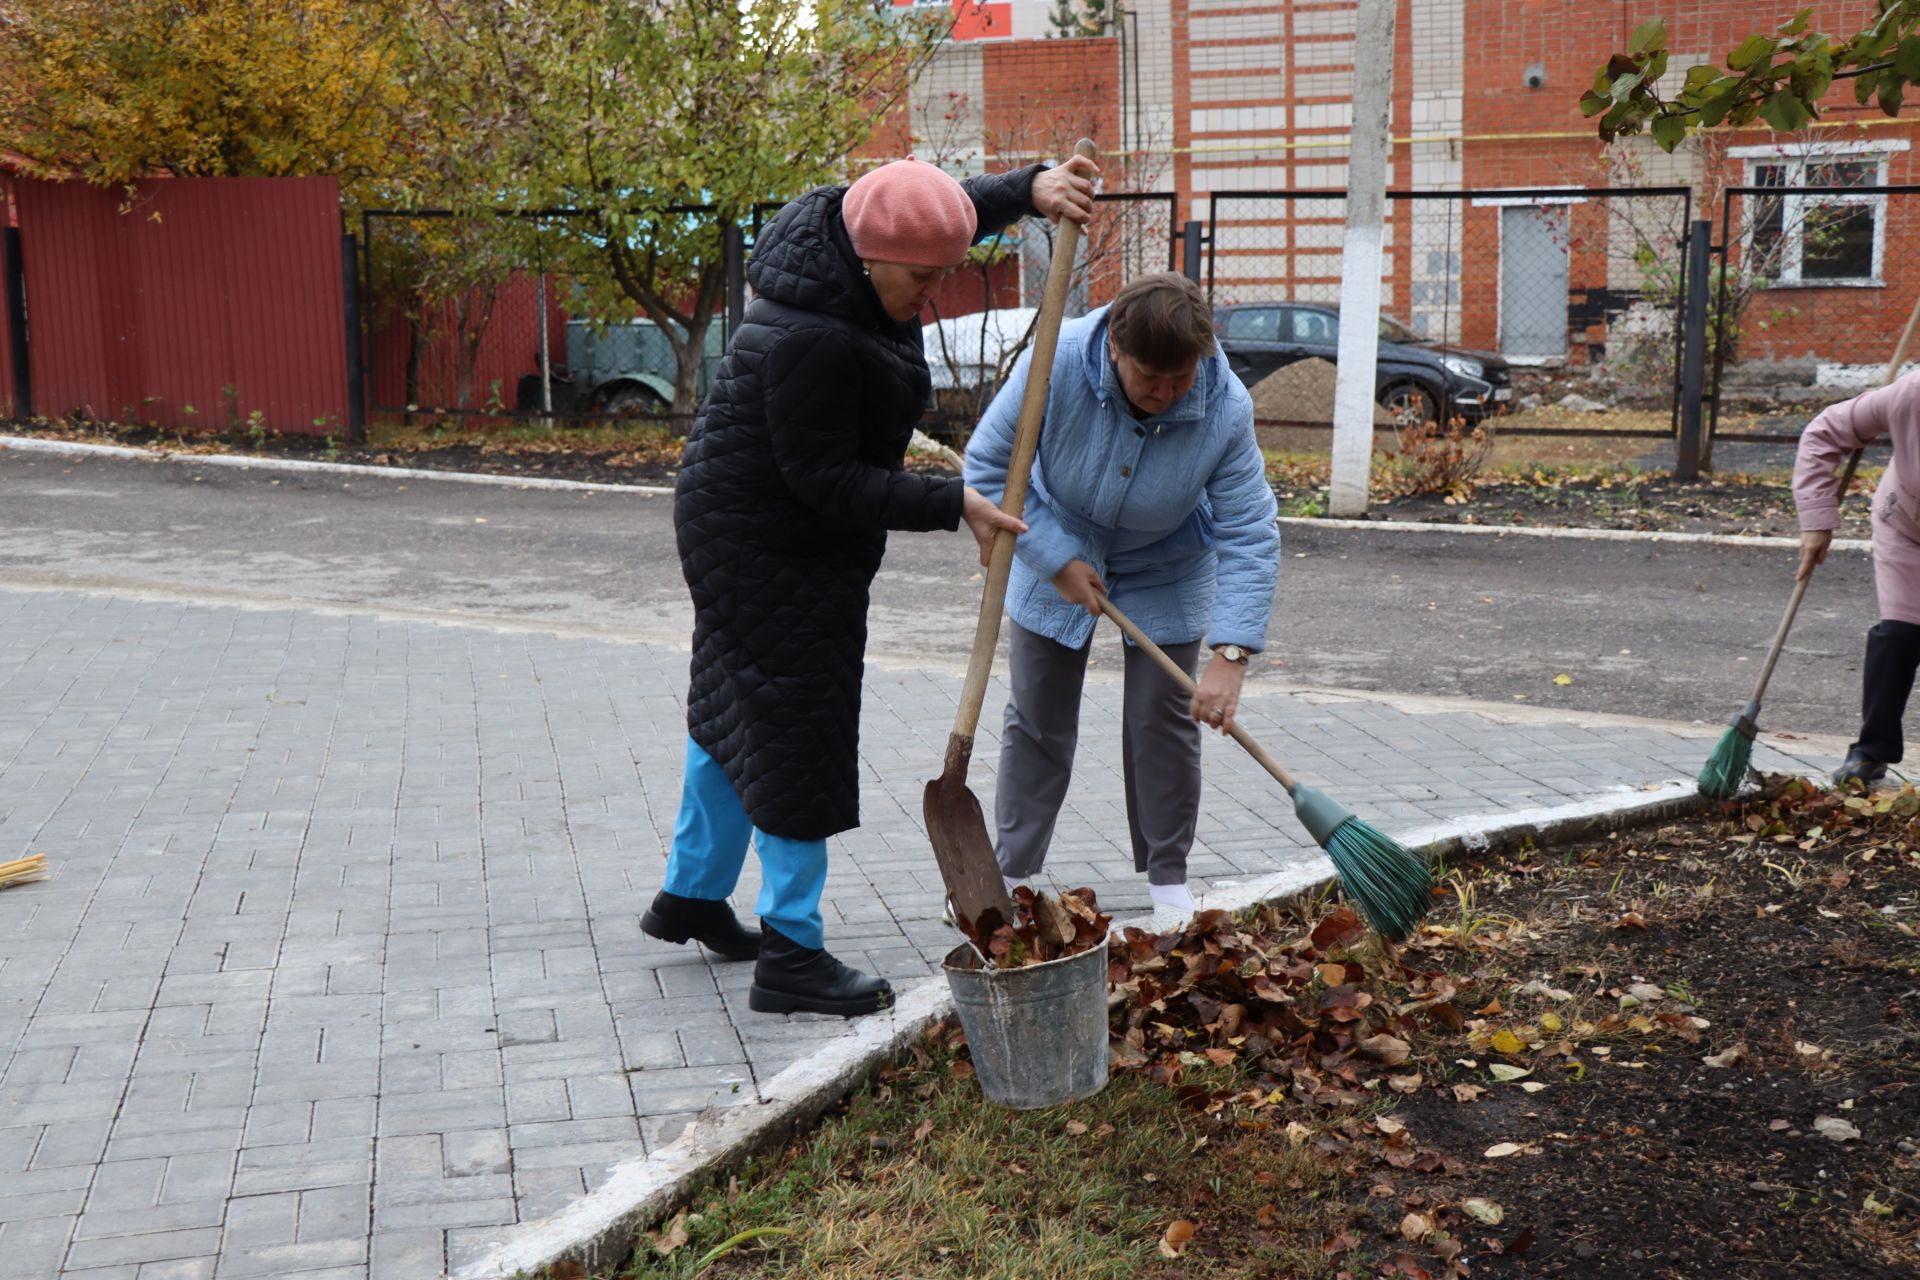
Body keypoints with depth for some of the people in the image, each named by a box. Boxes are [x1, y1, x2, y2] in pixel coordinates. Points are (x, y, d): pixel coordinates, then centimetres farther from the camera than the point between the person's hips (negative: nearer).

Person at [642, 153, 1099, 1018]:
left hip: (743, 528, 10)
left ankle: (691, 896, 37)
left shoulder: (848, 242, -4)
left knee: (735, 706, 20)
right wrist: (952, 506, -27)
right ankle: (790, 957, 4)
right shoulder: (809, 338, -32)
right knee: (795, 729, -5)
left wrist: (1033, 186, -5)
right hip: (770, 547, -10)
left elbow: (955, 209, 13)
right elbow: (825, 479, -27)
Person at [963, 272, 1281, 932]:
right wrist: (1057, 561, -23)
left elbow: (1249, 536, -26)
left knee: (1163, 718, 0)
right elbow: (988, 468, -21)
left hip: (1165, 573, 0)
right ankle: (1011, 872, 18)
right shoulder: (1058, 363, -32)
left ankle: (1168, 879, 15)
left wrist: (1231, 656, -35)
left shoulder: (1226, 409, -29)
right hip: (1056, 553, 0)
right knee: (1037, 718, 6)